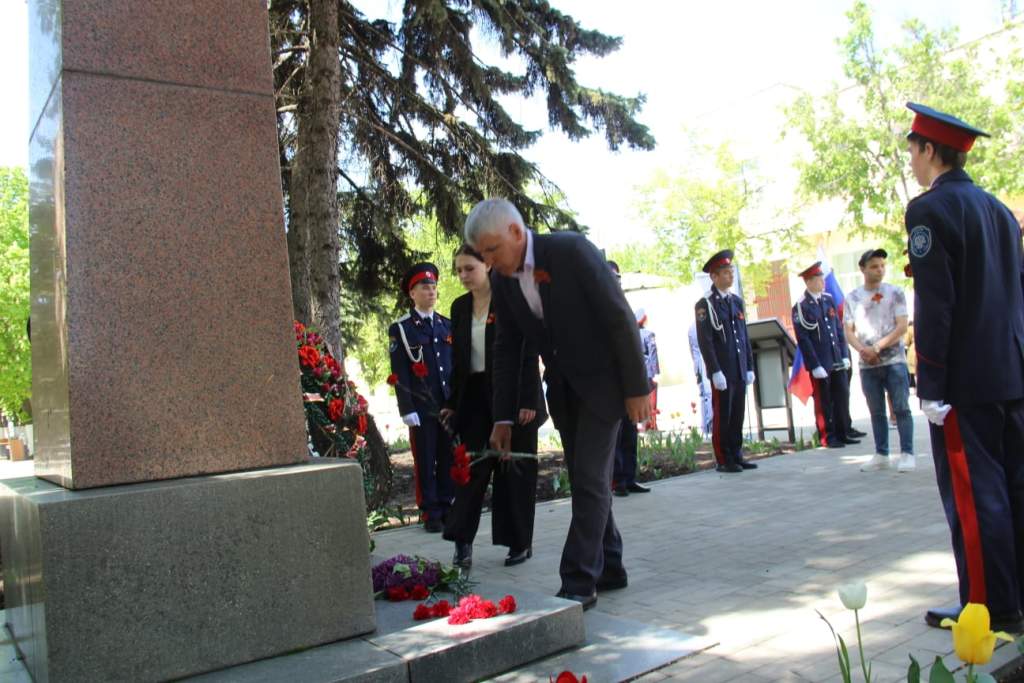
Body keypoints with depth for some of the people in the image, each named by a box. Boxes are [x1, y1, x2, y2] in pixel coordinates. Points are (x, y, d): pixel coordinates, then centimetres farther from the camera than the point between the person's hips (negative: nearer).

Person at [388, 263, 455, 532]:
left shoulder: (448, 325, 13)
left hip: (451, 404, 4)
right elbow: (399, 373, -4)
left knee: (449, 460, 6)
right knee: (425, 462, 2)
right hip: (422, 407, -3)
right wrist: (407, 409, -10)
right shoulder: (400, 329, 1)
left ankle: (446, 508, 17)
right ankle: (431, 514, 10)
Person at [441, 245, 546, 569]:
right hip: (475, 398, 4)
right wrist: (453, 403, 10)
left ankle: (520, 542, 17)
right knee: (472, 467, -2)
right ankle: (463, 542, 0)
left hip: (513, 396, -4)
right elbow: (458, 358, 12)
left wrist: (528, 401, -15)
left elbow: (529, 353, -10)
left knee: (514, 471, 4)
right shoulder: (459, 306, 8)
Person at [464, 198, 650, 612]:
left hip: (603, 380, -6)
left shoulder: (572, 250, -21)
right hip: (562, 387, 6)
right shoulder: (501, 281, -2)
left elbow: (620, 317, -18)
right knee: (586, 480, 10)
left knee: (589, 478, -10)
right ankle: (608, 569, 23)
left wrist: (637, 387, -17)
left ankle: (579, 583, -4)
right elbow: (506, 349, 5)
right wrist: (503, 417, 2)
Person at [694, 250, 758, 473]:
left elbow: (745, 336, 16)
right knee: (722, 417, 0)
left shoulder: (737, 301, 14)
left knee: (738, 417, 10)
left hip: (740, 371, 6)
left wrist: (749, 367, 12)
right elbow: (705, 341, -11)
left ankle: (736, 456, 18)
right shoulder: (705, 305, -6)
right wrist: (715, 371, -16)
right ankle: (724, 461, 7)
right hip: (722, 372, -6)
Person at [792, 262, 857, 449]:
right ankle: (828, 437, 13)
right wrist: (815, 366, -15)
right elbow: (803, 339, -12)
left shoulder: (829, 300, 10)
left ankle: (841, 433, 22)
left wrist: (845, 355, 6)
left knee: (842, 398, 10)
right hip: (820, 364, -6)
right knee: (824, 402, 3)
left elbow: (839, 329, 12)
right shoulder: (800, 307, -9)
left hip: (837, 361, 6)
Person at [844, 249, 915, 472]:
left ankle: (907, 454, 3)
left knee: (901, 408, -3)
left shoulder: (895, 293, 2)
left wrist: (877, 347, -12)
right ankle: (881, 455, 15)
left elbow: (902, 326, -5)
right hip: (867, 364, 3)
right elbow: (849, 331, 8)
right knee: (876, 412, 8)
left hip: (894, 361, -2)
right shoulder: (852, 298, 9)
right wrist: (862, 349, -11)